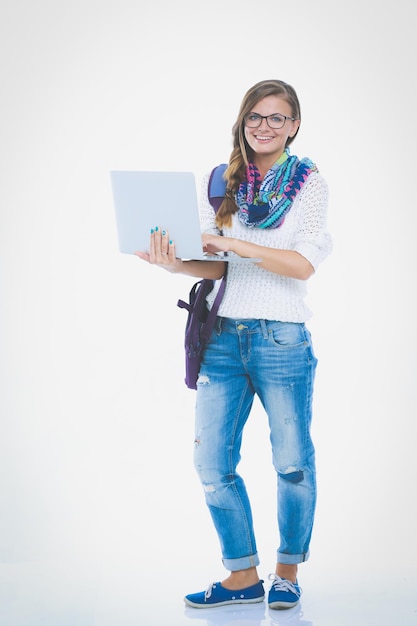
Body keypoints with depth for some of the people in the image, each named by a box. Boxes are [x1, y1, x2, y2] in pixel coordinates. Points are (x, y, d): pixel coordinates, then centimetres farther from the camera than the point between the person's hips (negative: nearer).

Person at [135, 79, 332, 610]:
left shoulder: (310, 183, 0)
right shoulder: (220, 182, 9)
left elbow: (302, 264, -11)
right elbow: (216, 266, 5)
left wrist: (231, 243, -19)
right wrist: (177, 264, -16)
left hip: (281, 338, -3)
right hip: (222, 336, 3)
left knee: (292, 463, 5)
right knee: (212, 463, 3)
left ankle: (288, 571, 24)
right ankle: (243, 576, 17)